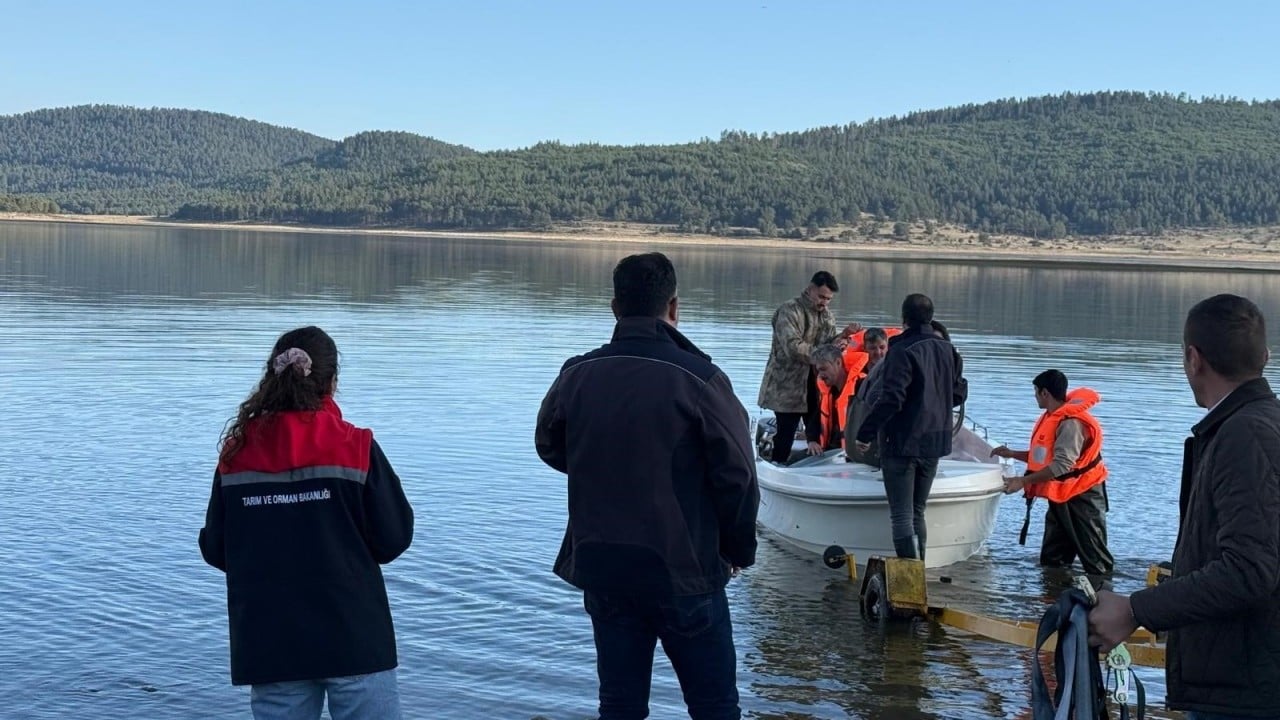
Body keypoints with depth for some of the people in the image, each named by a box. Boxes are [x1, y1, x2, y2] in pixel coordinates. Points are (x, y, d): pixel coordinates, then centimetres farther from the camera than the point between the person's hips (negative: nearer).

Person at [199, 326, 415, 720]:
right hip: (353, 639, -3)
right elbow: (394, 538, -4)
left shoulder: (236, 453, -1)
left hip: (269, 643, 3)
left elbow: (214, 550, 5)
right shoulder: (355, 447, -10)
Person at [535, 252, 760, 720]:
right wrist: (739, 550, 4)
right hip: (684, 571, -4)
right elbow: (737, 476, -12)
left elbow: (549, 447, 14)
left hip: (601, 566, 4)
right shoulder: (698, 378, -15)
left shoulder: (577, 375, -2)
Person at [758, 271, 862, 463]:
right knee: (786, 433, -4)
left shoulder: (825, 313, 13)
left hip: (814, 383, 7)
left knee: (817, 431, 9)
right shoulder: (789, 310, -13)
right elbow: (792, 346, -25)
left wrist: (843, 336, -10)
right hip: (788, 385, -7)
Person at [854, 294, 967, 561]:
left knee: (901, 516, -3)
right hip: (935, 443, 7)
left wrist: (865, 433, -16)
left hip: (902, 443, -7)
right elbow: (959, 393, 13)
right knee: (917, 513, 17)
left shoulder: (903, 350, -16)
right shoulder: (948, 351, 7)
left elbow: (891, 398, -22)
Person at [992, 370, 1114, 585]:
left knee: (1096, 562, -5)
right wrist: (1012, 454, 12)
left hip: (1082, 496, -10)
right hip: (1060, 497, 10)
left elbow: (1061, 464, -31)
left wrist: (1023, 481, -31)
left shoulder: (1071, 422, -23)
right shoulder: (1052, 418, 9)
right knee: (1051, 561, 14)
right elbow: (1044, 456, 16)